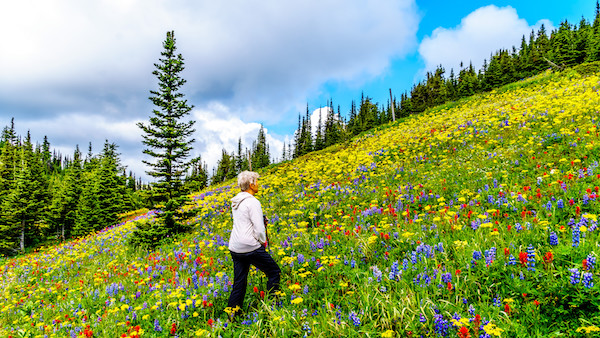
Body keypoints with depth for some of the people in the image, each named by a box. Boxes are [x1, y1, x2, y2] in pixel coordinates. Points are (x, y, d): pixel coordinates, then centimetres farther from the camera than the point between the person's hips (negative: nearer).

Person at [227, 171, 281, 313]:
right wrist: (263, 241, 2)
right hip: (250, 248, -8)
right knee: (274, 272, 8)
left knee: (239, 283, 14)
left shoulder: (235, 201, 12)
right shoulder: (253, 202, -14)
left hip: (234, 248, 8)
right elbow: (259, 229, -16)